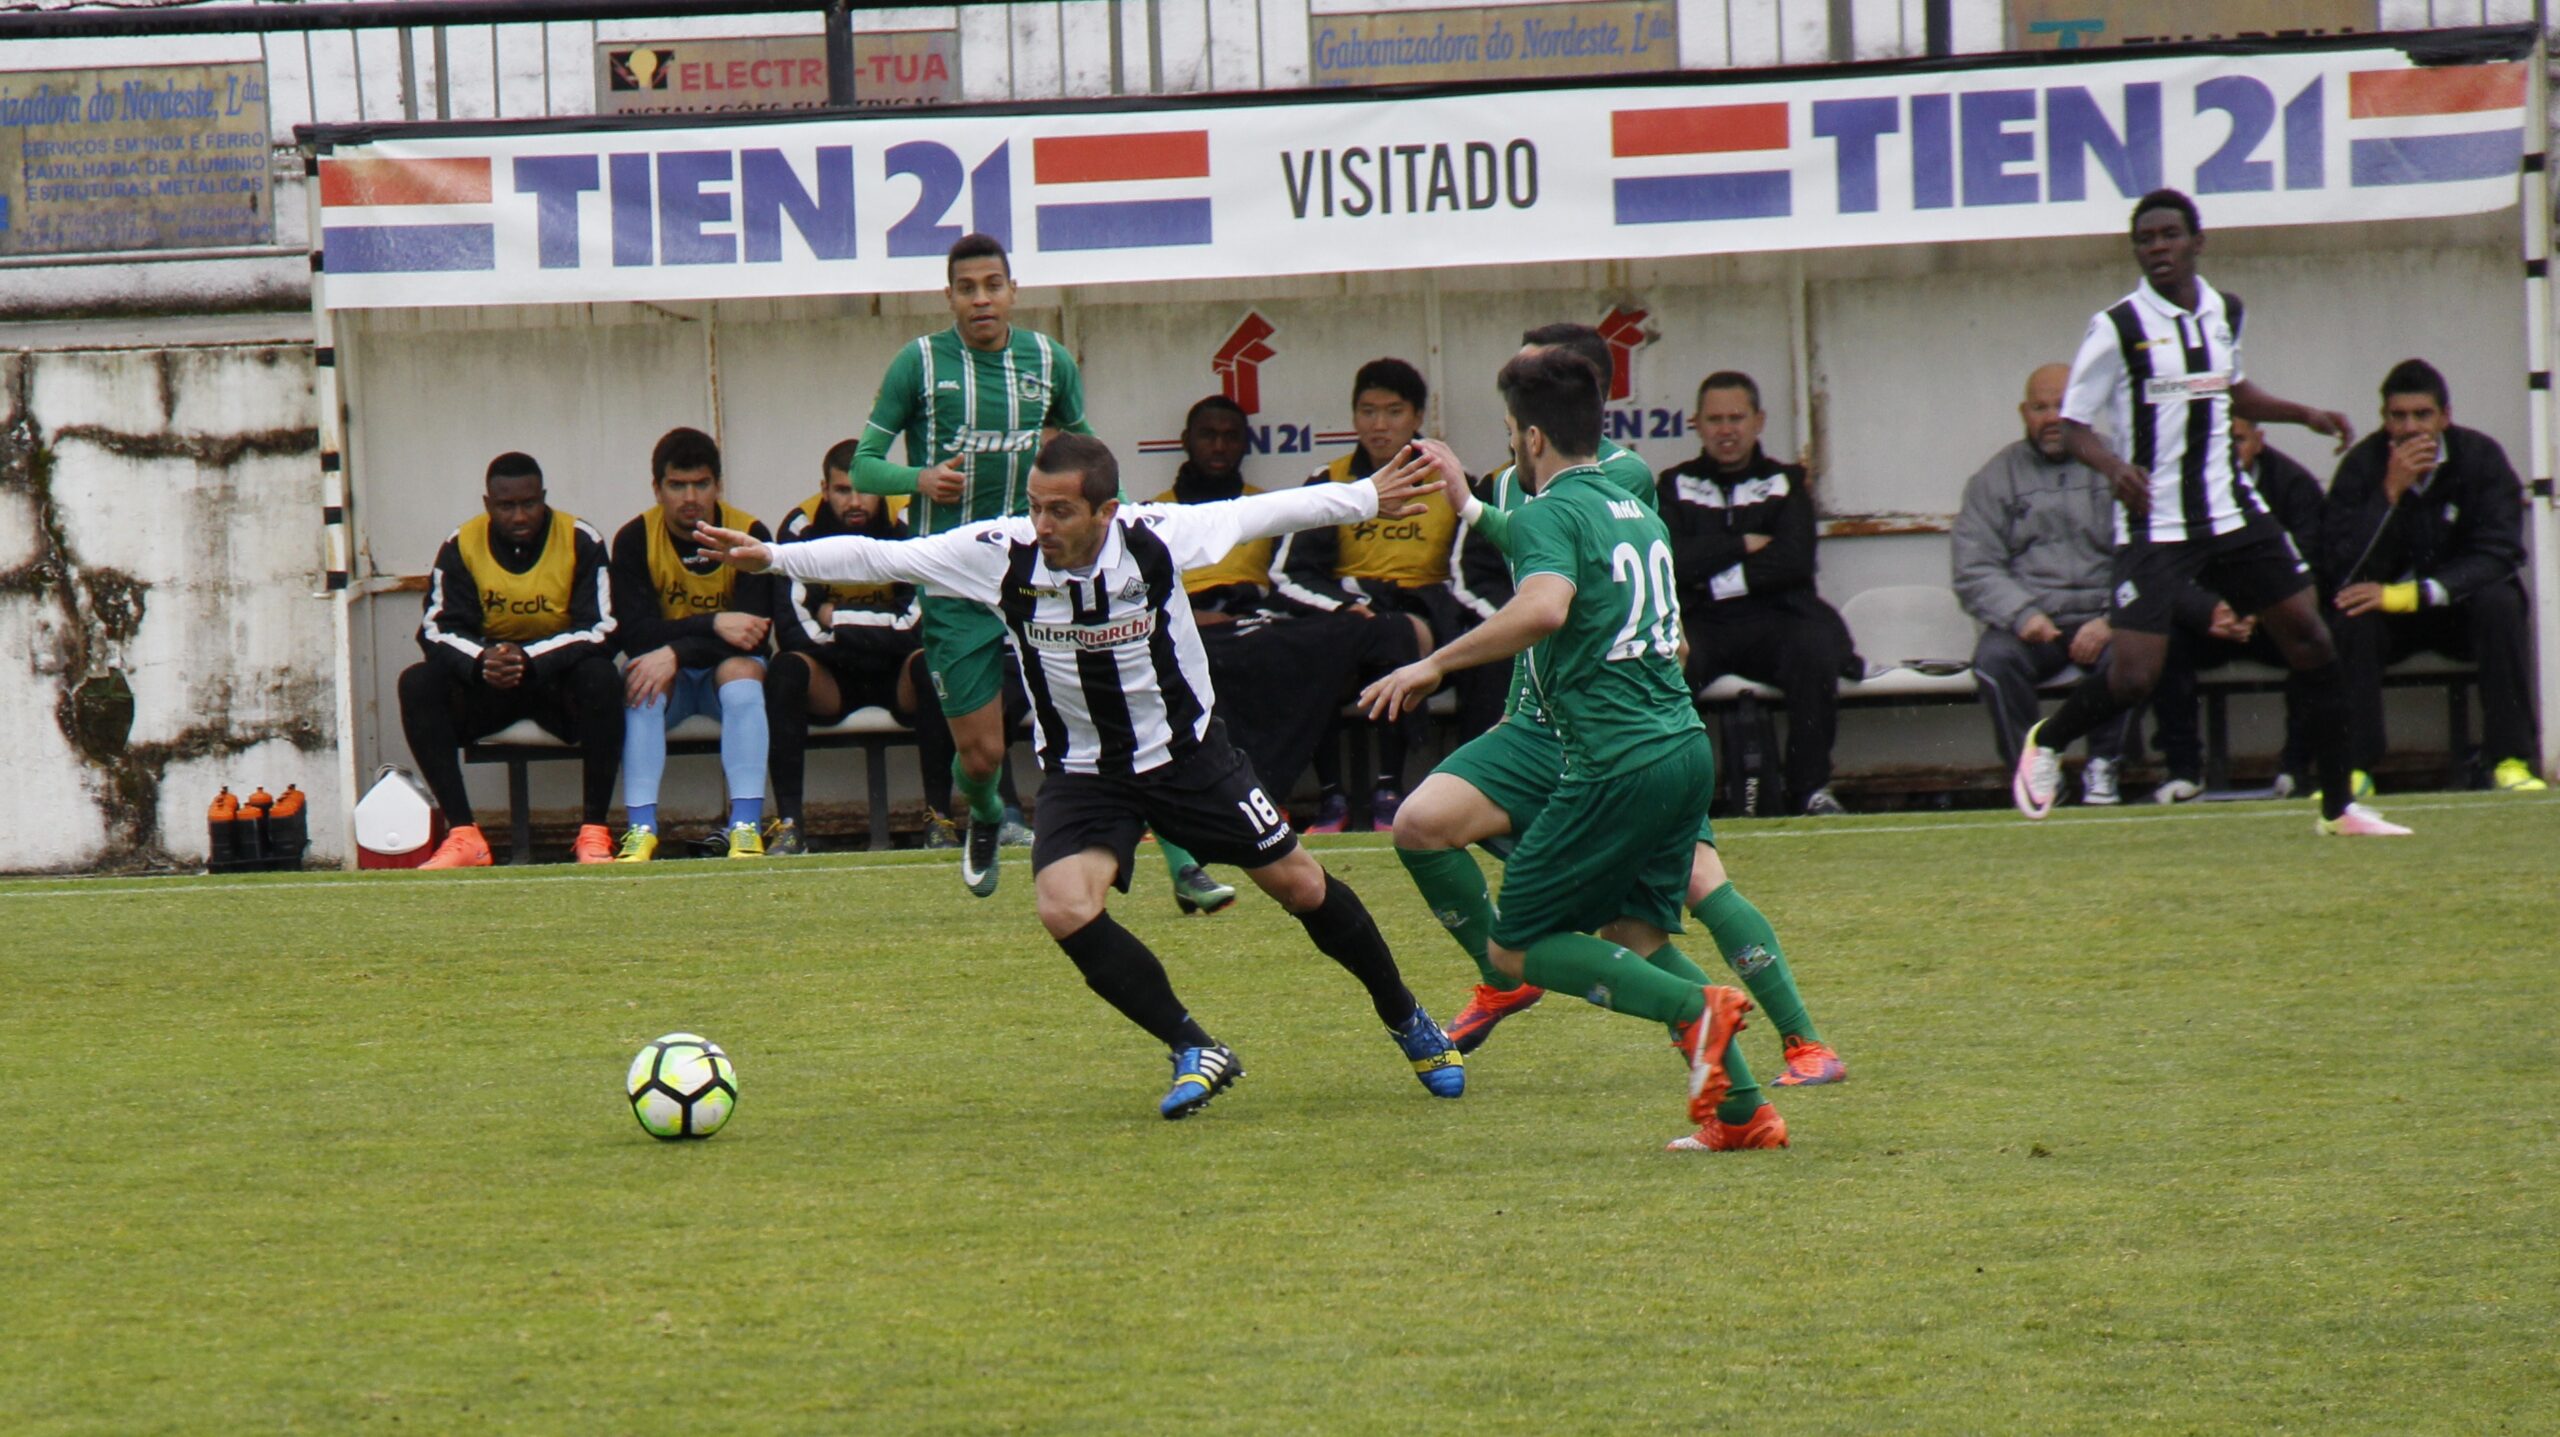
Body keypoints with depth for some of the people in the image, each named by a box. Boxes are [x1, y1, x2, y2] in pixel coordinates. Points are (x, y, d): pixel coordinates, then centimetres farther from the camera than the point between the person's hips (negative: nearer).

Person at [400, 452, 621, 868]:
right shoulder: (462, 546, -4)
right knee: (417, 684, -25)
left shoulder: (581, 542, -9)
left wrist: (529, 659, -31)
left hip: (558, 679, -2)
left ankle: (593, 833, -29)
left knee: (601, 677, -35)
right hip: (487, 685, 2)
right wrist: (481, 661, -32)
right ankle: (463, 835, -29)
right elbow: (436, 630, -10)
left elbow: (600, 631, -16)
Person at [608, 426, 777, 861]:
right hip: (665, 667, 0)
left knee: (742, 672, -34)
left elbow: (757, 631, -21)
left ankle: (746, 829, -39)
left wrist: (677, 653, -33)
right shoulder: (635, 539, -11)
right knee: (641, 681, -33)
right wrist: (713, 625, -31)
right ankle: (640, 829, -36)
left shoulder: (749, 533, -12)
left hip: (725, 666, 0)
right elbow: (635, 633, -20)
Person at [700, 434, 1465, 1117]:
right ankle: (1196, 1052, -8)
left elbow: (1266, 513, -5)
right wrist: (772, 556, -25)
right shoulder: (1000, 552, -20)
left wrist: (1370, 498, 4)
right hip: (1082, 771, 0)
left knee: (1300, 884, 5)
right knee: (1066, 909, -23)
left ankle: (1407, 1021, 30)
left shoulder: (1157, 537, -20)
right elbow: (878, 558, -17)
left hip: (1188, 751, 0)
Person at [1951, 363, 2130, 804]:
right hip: (2029, 623, 1)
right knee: (1994, 659, -31)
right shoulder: (1996, 478, 11)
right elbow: (1974, 571, 3)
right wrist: (2022, 615, -16)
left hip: (2101, 617, -1)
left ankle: (2104, 768, -11)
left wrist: (2110, 621, -17)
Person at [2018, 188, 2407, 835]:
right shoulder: (2117, 328, -9)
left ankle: (2338, 806, 9)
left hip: (2232, 511, 5)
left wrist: (2305, 414, 17)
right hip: (2155, 525, -5)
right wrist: (2114, 467, -27)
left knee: (2310, 639, -1)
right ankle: (2045, 743, 19)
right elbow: (2072, 425, -8)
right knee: (2132, 678, -13)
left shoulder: (2223, 313, 8)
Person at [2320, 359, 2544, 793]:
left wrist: (2410, 594, -31)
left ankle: (2511, 760, -26)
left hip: (2462, 606, 0)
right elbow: (2346, 570, -21)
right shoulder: (2362, 465, -13)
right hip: (2392, 617, 0)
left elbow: (2498, 557, -21)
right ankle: (2352, 767, -26)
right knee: (2349, 615, -30)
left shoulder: (2480, 456, -13)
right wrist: (2390, 492, -32)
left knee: (2500, 603, -32)